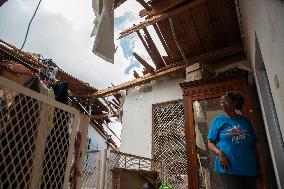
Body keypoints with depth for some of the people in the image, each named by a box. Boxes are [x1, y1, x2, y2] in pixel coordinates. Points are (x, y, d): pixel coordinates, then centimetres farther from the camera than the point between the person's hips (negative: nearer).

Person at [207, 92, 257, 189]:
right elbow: (210, 143, -1)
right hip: (229, 167, -3)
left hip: (250, 168, 4)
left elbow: (253, 144, 14)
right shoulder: (218, 120, 1)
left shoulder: (245, 121, 10)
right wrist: (220, 153, -19)